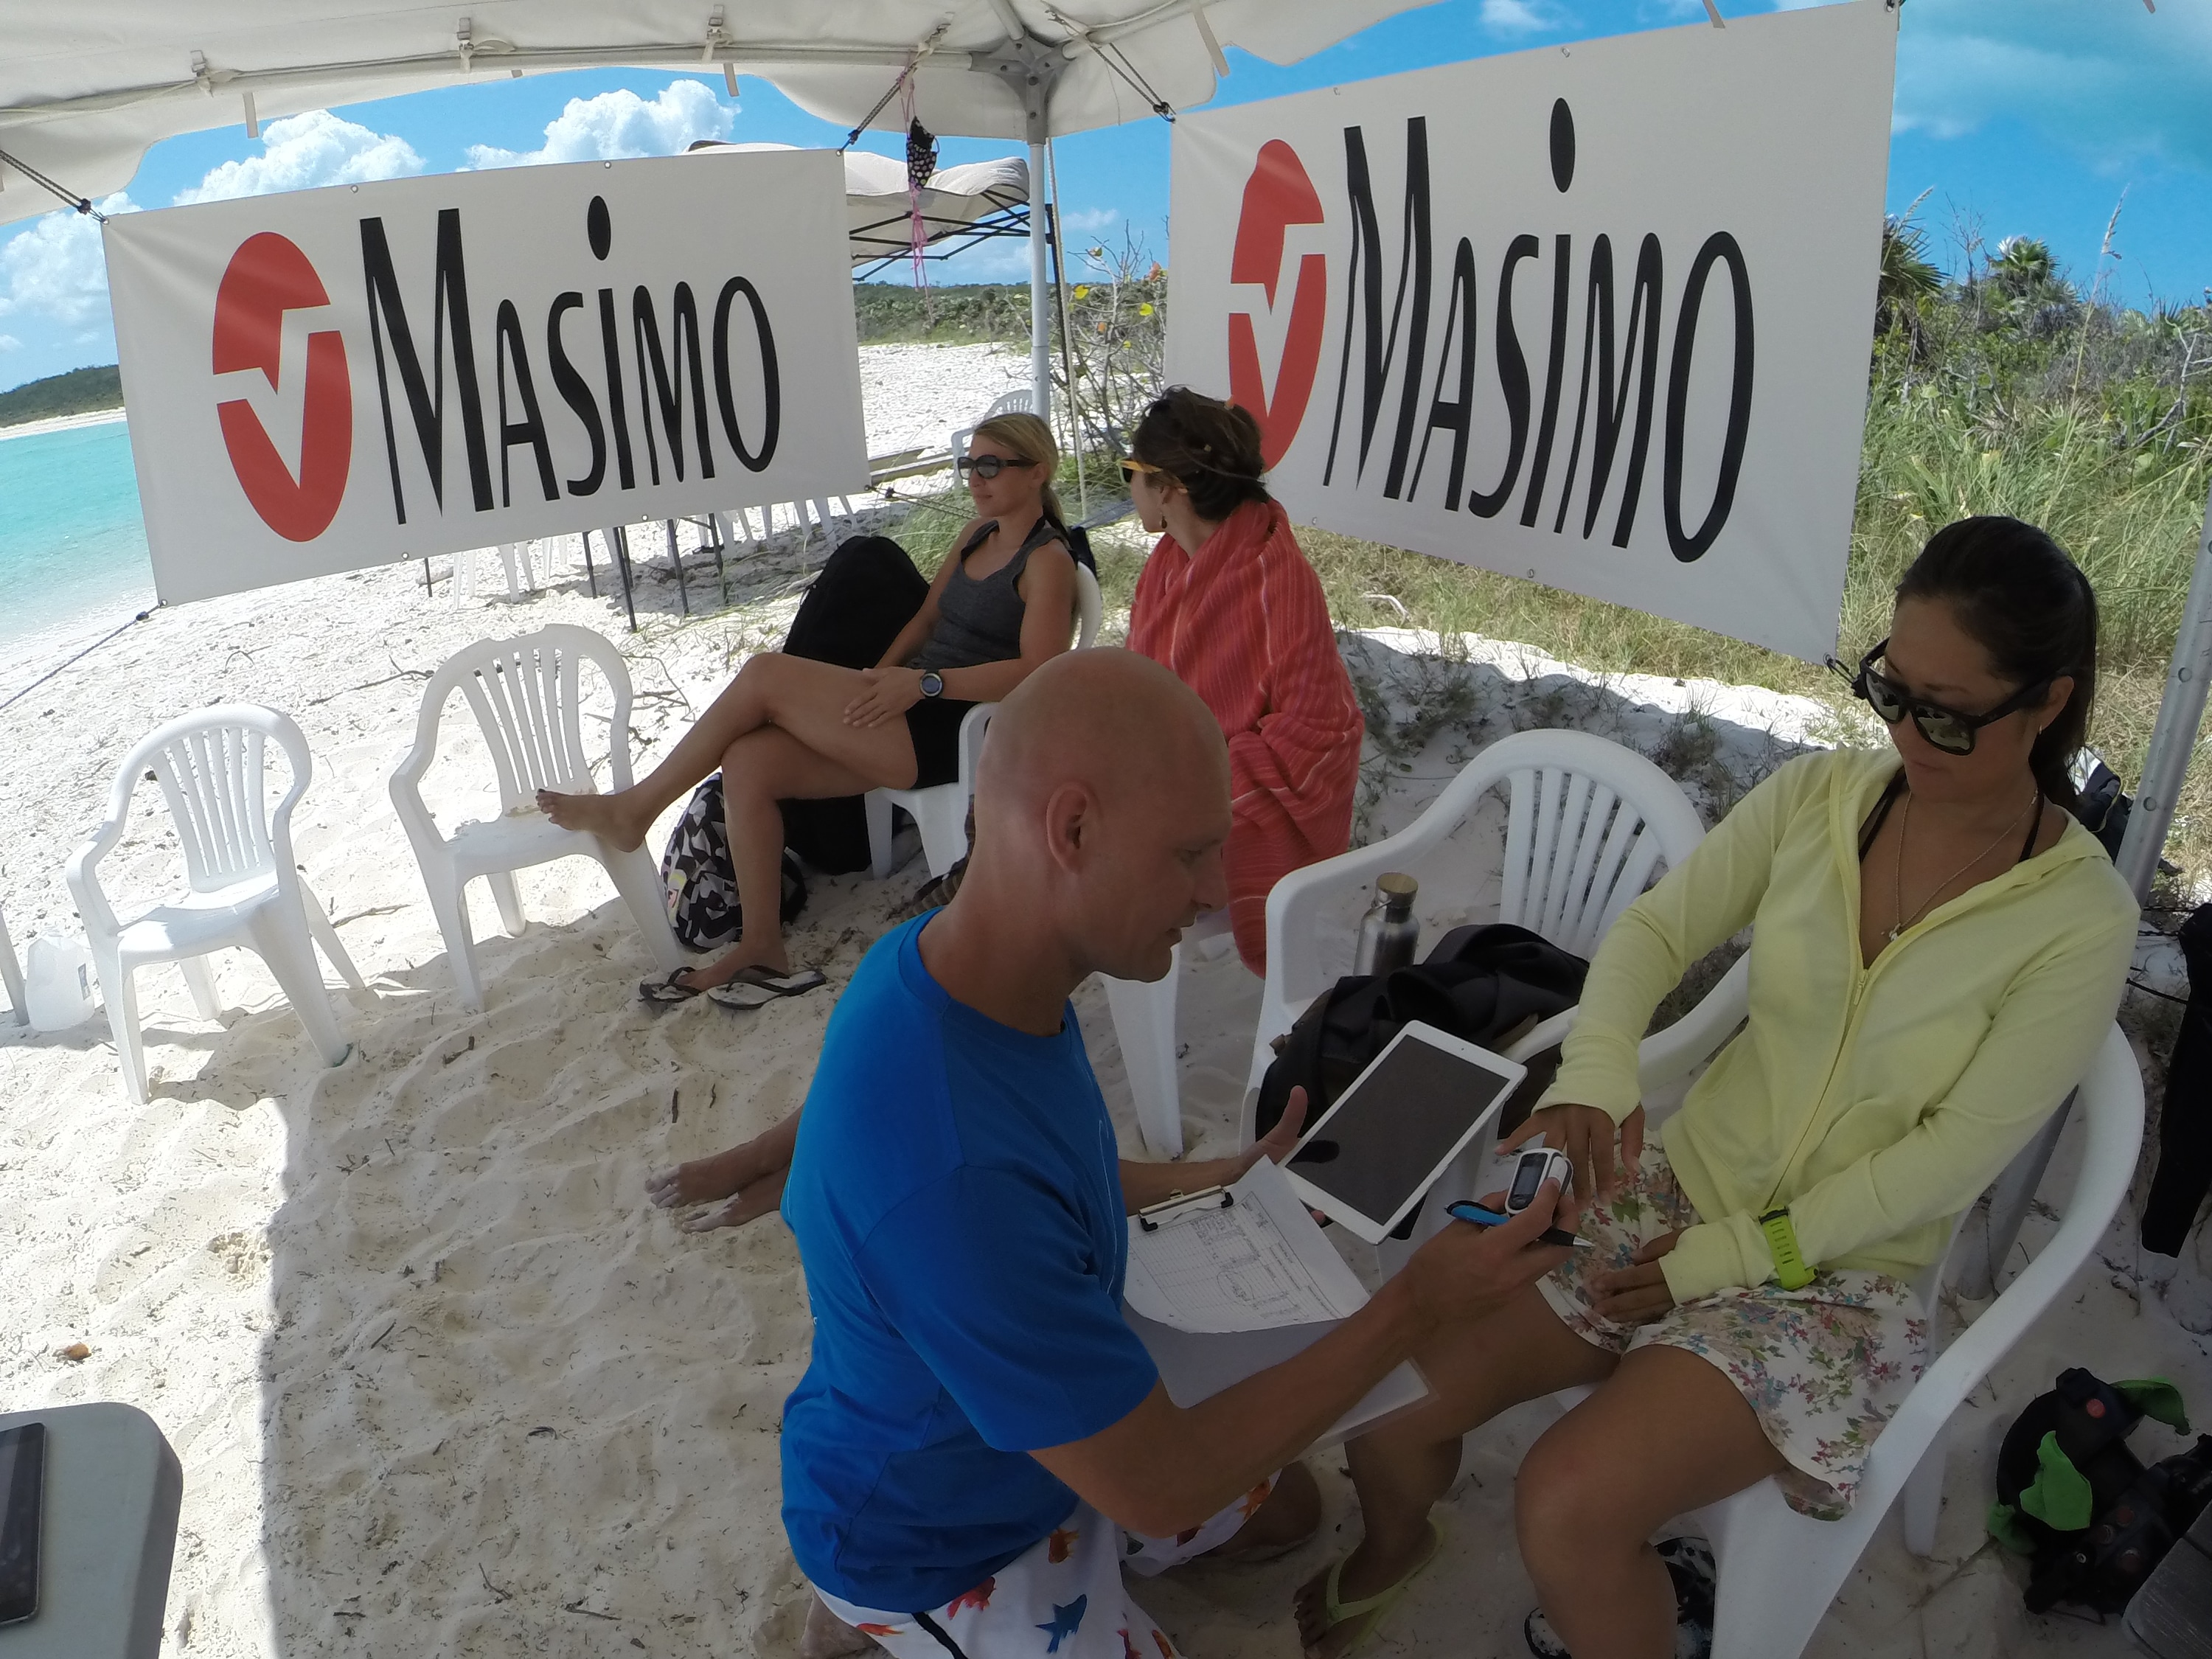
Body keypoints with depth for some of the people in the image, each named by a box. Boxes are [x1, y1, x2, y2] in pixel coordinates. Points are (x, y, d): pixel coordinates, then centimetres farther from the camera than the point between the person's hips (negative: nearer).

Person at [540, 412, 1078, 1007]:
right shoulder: (978, 533, 21)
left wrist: (924, 681, -24)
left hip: (952, 733, -8)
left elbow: (1037, 671, -18)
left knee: (764, 674, -18)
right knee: (749, 761, -13)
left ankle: (634, 807, -2)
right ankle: (761, 950, -6)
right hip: (911, 716, 9)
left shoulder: (1048, 561, -6)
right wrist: (873, 687, 7)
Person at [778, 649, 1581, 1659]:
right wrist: (1417, 1306, -26)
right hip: (931, 1547, -7)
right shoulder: (949, 1181, -43)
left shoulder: (953, 961, -15)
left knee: (1287, 1508, 23)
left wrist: (1224, 1183, 3)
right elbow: (1156, 1488, -30)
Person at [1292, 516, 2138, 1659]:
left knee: (1565, 1507, -25)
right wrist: (1595, 1073, -27)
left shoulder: (2082, 919, -13)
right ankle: (1391, 1545, 27)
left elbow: (1957, 1151, -14)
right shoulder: (1819, 793, -4)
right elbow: (1655, 929, -6)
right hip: (1672, 1185, 4)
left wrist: (1726, 1257, -15)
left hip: (1840, 1275, -3)